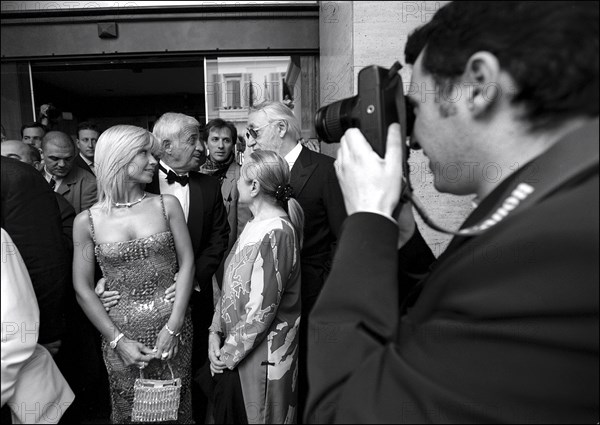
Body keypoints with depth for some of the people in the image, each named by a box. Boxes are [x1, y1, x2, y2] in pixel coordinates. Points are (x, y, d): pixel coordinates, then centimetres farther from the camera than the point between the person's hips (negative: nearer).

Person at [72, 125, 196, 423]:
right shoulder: (87, 221, -4)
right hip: (122, 333, 0)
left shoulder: (167, 206, -3)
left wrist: (172, 327, -9)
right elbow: (82, 289, -1)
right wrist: (117, 340, -6)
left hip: (172, 327, 1)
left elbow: (187, 263, -4)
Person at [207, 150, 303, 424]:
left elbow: (261, 309, -23)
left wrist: (229, 354, -13)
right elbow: (231, 286, 7)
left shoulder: (276, 233, -24)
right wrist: (216, 332, -1)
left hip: (263, 357, -8)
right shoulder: (255, 225, 4)